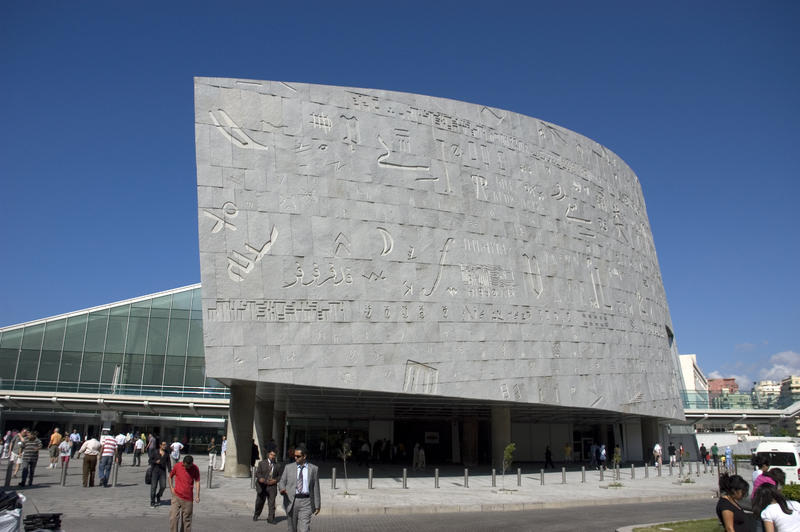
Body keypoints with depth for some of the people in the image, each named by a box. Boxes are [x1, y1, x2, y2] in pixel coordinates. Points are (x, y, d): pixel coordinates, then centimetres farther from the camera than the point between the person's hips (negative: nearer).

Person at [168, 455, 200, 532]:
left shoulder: (195, 469, -7)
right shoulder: (177, 466, -6)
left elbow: (197, 481, -4)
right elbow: (169, 477, 9)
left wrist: (197, 496, -13)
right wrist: (171, 488, -4)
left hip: (188, 499, 0)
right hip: (176, 496, 0)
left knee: (186, 520, 9)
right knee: (173, 518, -7)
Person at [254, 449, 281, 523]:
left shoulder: (277, 465, 12)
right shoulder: (262, 463, 7)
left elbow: (279, 476, 14)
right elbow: (257, 473, -2)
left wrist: (275, 480, -6)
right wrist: (260, 478, -22)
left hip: (272, 486, 1)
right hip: (262, 486, -1)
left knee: (272, 503, -7)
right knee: (259, 502, 9)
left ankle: (271, 519, -4)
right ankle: (256, 516, 32)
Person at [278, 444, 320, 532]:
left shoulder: (313, 469, 5)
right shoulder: (288, 468, 7)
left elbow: (316, 487, 6)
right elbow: (281, 482, 7)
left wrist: (317, 505, 5)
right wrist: (282, 489, -17)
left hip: (306, 502, -2)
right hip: (291, 502, 2)